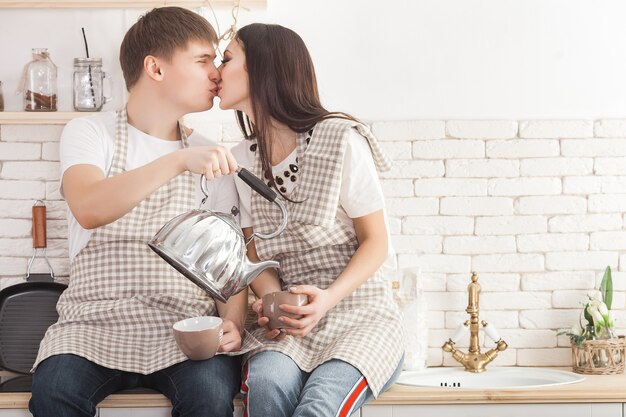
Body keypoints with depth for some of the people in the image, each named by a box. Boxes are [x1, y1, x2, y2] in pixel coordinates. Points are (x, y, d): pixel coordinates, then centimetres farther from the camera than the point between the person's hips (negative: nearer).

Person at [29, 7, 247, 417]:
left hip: (187, 329, 2)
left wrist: (232, 322, -9)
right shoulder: (90, 133, 3)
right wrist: (179, 161, -30)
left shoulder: (209, 156, 13)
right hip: (96, 322, -2)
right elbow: (88, 210, -19)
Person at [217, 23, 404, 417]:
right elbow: (256, 254, 11)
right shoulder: (241, 160, 8)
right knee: (266, 382, -31)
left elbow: (376, 242, -4)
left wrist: (328, 299, -21)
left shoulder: (341, 140, -9)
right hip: (293, 319, 4)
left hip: (360, 310, -3)